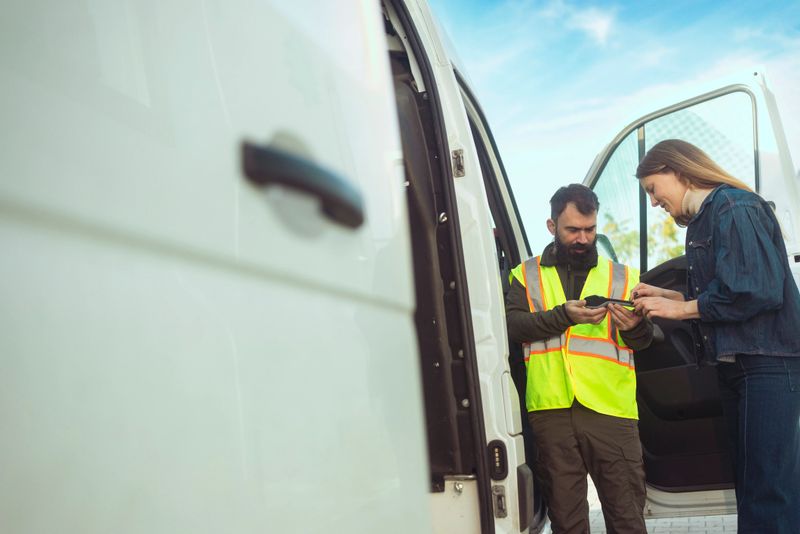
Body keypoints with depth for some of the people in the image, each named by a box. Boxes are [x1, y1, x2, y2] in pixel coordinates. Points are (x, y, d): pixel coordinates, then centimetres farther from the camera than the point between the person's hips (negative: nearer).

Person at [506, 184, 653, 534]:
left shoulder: (622, 277, 17)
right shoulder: (527, 275, 13)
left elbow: (644, 340, 11)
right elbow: (512, 324, -4)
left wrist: (635, 328, -12)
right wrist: (563, 315, -17)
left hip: (611, 411, 1)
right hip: (551, 410, 0)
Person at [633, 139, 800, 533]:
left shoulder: (735, 209, -13)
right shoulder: (702, 221, 15)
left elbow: (755, 291, -22)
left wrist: (678, 309, -14)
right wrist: (667, 296, 5)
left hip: (768, 364, -10)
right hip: (734, 365, 10)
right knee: (749, 482, 14)